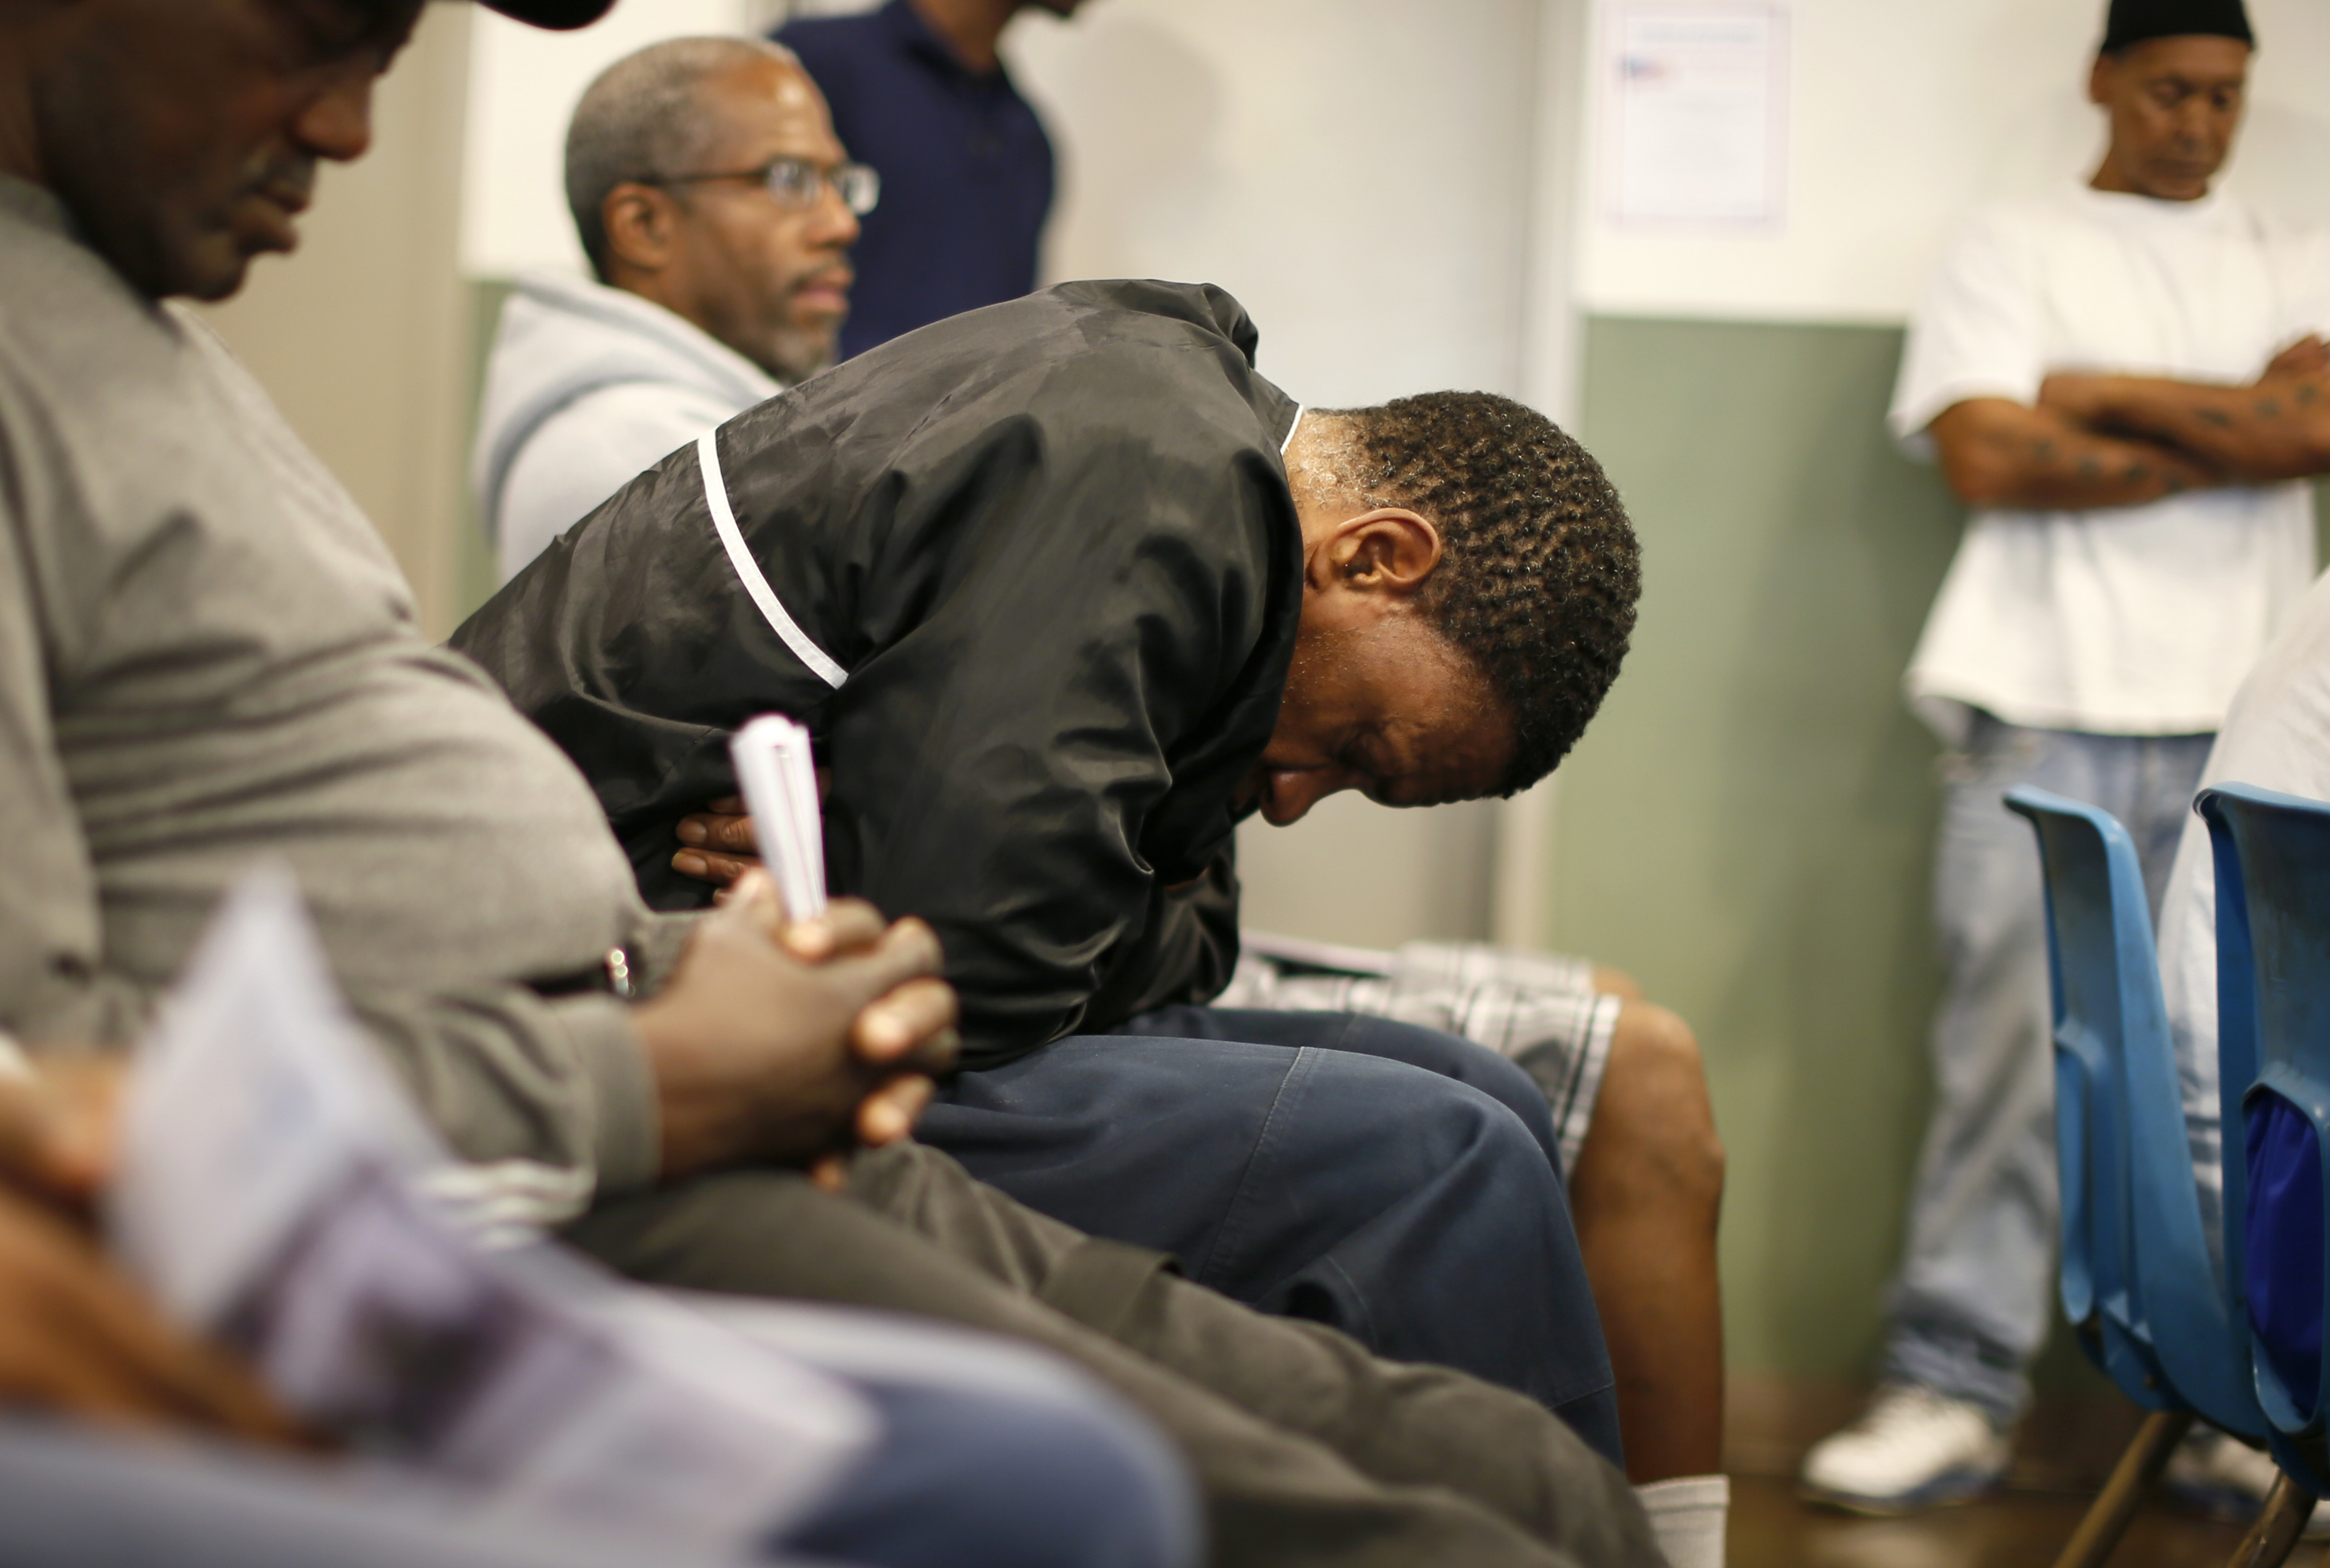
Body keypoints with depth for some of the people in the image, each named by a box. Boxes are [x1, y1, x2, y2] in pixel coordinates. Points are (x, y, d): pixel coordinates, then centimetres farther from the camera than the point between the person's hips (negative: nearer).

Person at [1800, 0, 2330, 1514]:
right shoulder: (2012, 253, 11)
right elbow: (1989, 460, -3)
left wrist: (2105, 394, -2)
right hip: (2050, 712, -2)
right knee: (2015, 1040, -9)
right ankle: (1953, 1389, -6)